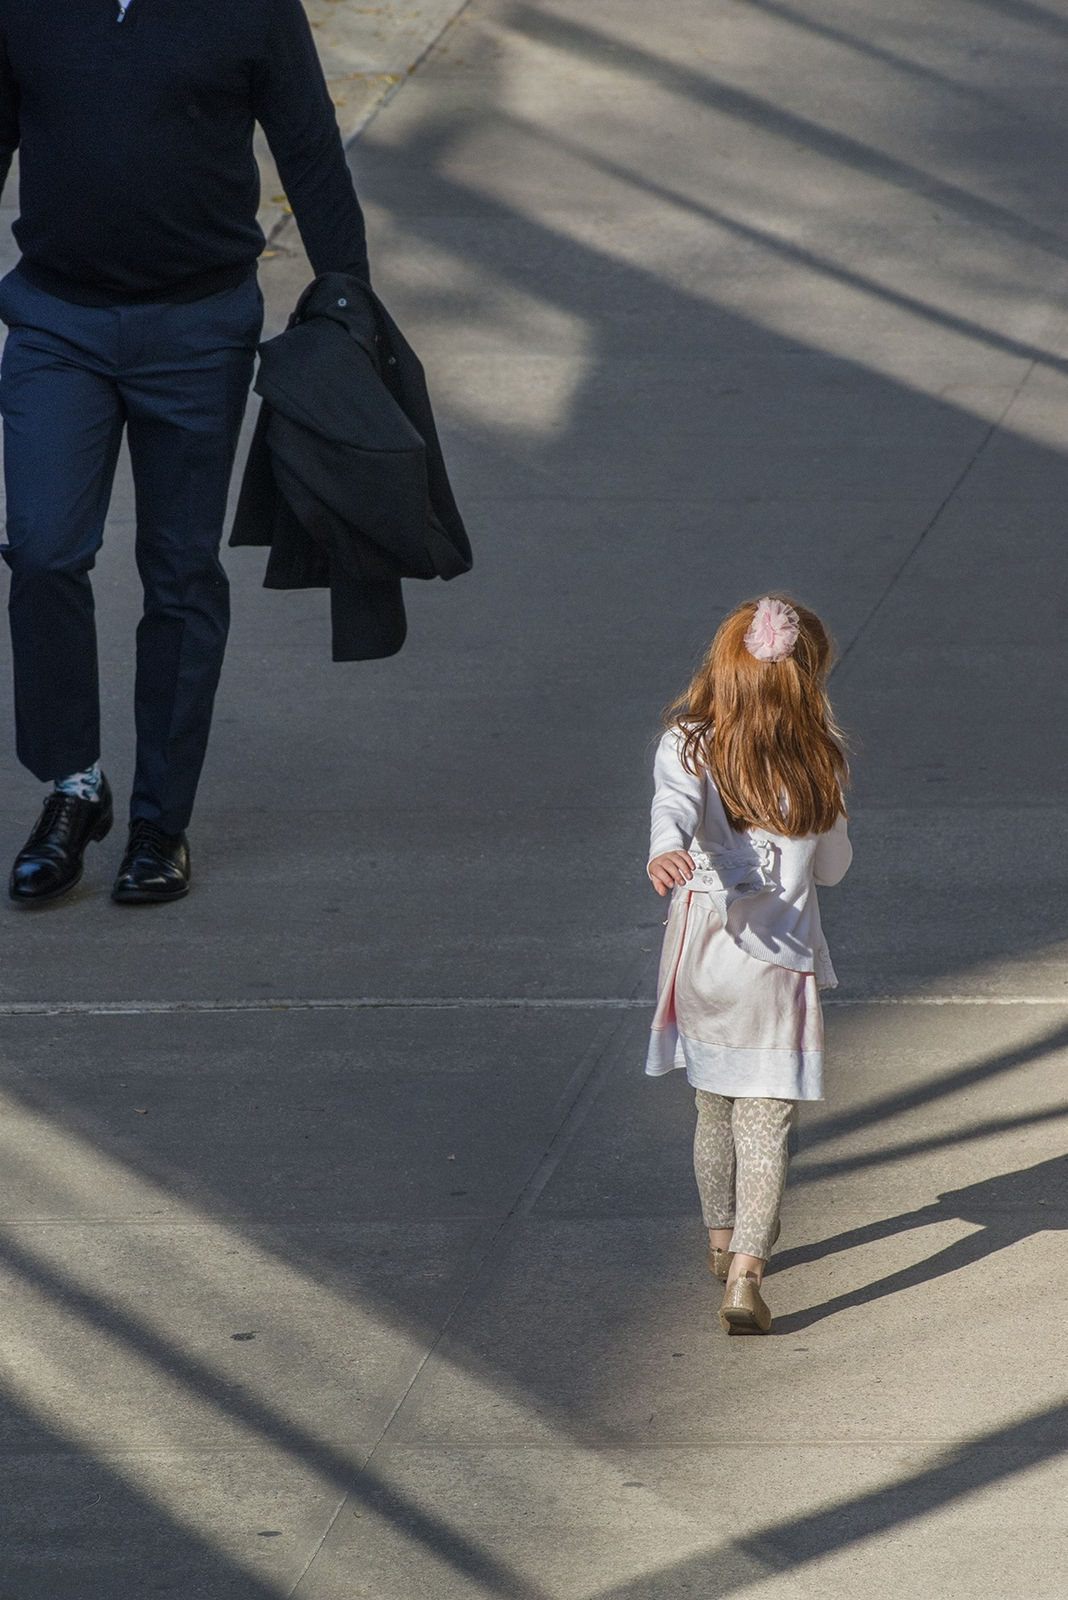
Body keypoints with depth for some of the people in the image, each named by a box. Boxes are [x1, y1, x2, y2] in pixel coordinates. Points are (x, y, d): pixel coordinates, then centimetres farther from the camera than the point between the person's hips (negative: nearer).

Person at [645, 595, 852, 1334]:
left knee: (716, 1109, 21)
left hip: (703, 958, 2)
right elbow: (834, 865, 7)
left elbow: (675, 806, -28)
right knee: (767, 1122, -2)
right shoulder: (819, 760, -3)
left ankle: (724, 1239, 40)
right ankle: (746, 1272, -17)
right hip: (781, 962, -2)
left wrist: (666, 852, -45)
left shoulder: (689, 747, -5)